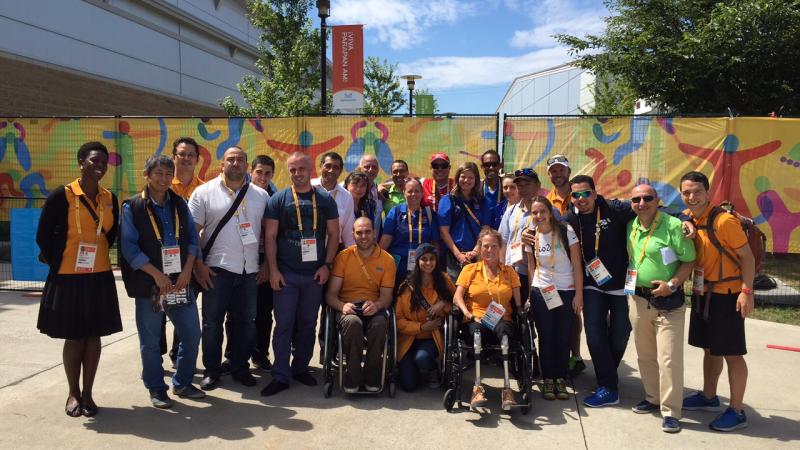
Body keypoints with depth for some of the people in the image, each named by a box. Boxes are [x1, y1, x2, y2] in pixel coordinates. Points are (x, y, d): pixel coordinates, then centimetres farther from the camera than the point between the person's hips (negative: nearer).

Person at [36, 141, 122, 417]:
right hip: (68, 278, -3)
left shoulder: (110, 198, 3)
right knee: (73, 338, 7)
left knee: (93, 336, 9)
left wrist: (96, 254, 12)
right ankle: (73, 394, 24)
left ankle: (87, 393, 22)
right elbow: (43, 235, -3)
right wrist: (58, 260, 7)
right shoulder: (62, 196, -10)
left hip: (100, 278, 4)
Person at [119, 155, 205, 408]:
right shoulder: (132, 207, -4)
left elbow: (193, 238, 7)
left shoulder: (179, 204, 8)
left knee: (192, 334, 8)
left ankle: (182, 383, 27)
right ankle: (156, 390, 24)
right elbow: (129, 247, -9)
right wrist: (157, 274, -15)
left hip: (180, 282, 4)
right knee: (150, 341, 7)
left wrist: (187, 271, -6)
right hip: (148, 284, -4)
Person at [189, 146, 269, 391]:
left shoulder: (261, 195, 8)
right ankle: (212, 370, 22)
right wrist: (198, 265, -9)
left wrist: (267, 264, 5)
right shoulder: (204, 192, -1)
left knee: (246, 322, 11)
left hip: (250, 270, 3)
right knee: (212, 323, 6)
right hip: (216, 269, -3)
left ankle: (240, 368, 26)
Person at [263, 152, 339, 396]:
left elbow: (333, 234, 6)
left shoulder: (325, 199, 5)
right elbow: (270, 236, 0)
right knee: (283, 325, 1)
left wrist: (327, 265, -4)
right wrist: (273, 269, -7)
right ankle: (281, 376, 8)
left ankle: (301, 368, 25)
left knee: (308, 324, 11)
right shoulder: (278, 199, 1)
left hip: (315, 274, 2)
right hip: (285, 274, -1)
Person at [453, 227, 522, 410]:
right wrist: (468, 314, -15)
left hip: (502, 321, 1)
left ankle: (507, 388, -43)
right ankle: (477, 387, -41)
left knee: (503, 329, -37)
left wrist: (522, 311, -7)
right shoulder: (470, 269, 15)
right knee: (476, 331, -38)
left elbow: (518, 302, 14)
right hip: (475, 321, 0)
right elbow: (457, 297, 2)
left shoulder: (509, 271, 21)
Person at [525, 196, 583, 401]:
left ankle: (561, 379, 18)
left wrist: (579, 294, -9)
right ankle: (547, 379, 16)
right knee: (546, 337, 5)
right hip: (541, 292, 2)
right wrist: (531, 293, 5)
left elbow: (577, 265, -8)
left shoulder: (566, 231, -9)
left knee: (563, 337, 3)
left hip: (567, 292, -2)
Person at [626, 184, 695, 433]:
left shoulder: (673, 225, -12)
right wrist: (628, 285, 10)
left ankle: (671, 412, 5)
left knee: (669, 357, -5)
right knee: (645, 355, 16)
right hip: (638, 298, 6)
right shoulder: (630, 227, 7)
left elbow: (689, 260, -9)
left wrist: (672, 284, -19)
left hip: (668, 301, -6)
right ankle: (653, 397, 33)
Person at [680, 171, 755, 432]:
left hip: (726, 294, -7)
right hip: (702, 293, 7)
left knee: (731, 353, 1)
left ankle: (736, 412, 13)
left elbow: (747, 257, -15)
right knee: (709, 348, 19)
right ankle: (709, 397, 34)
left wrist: (746, 291, -19)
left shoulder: (724, 220, -19)